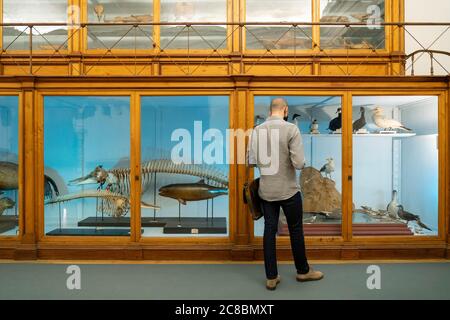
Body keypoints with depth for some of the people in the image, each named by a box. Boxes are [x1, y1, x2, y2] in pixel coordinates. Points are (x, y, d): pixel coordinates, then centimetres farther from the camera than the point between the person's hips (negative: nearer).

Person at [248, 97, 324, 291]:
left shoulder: (257, 130, 1)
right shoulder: (291, 129, -14)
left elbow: (250, 162, 4)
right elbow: (299, 163, -20)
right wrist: (299, 162, 2)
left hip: (265, 191, 4)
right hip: (288, 190, -4)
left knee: (269, 230, 11)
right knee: (295, 230, 13)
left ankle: (271, 277, 17)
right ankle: (303, 271, 31)